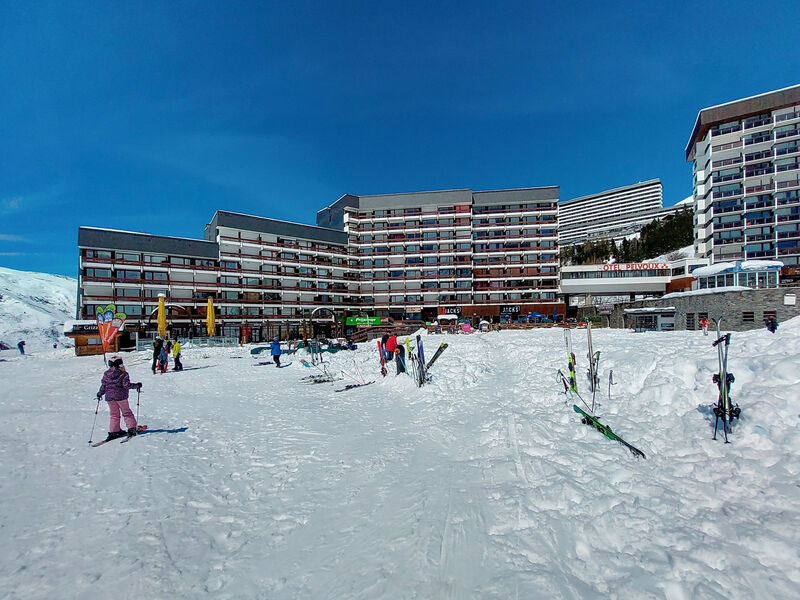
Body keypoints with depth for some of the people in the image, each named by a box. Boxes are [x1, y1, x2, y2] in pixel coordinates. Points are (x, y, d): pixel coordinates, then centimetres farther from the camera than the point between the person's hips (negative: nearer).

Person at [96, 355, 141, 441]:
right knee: (126, 412, 9)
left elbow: (103, 386, 4)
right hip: (121, 396, -4)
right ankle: (131, 428, 7)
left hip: (109, 397, 4)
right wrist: (137, 386, -7)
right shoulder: (123, 374, -11)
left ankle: (114, 431, 16)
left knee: (114, 414, 15)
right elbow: (126, 385, -18)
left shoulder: (106, 374, 2)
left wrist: (99, 394, 19)